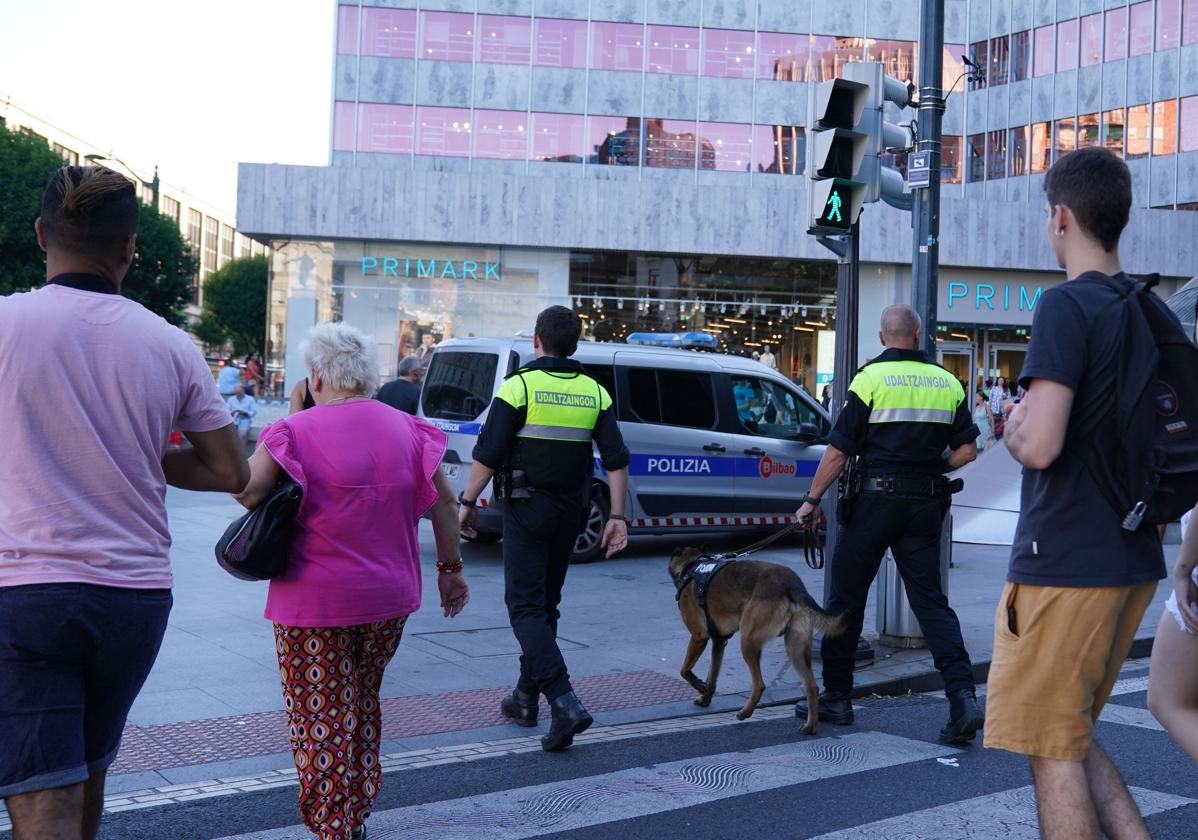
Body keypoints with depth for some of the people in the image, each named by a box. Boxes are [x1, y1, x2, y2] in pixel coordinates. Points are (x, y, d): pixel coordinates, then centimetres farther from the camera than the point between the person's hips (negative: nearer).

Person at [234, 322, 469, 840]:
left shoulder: (296, 432, -11)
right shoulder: (408, 430, 3)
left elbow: (246, 491, -17)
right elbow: (443, 503, 5)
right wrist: (450, 569, 13)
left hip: (315, 603, -5)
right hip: (389, 600, 5)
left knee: (321, 721, 5)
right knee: (363, 708, 22)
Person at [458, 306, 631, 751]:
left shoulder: (520, 385, -9)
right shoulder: (595, 393, 5)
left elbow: (488, 454, -12)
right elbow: (616, 461, 0)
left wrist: (467, 502, -2)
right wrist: (618, 517, 3)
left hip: (526, 506, -5)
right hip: (570, 510, 5)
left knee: (526, 605, -3)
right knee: (545, 602, 17)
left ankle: (564, 701, -18)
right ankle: (526, 698, 25)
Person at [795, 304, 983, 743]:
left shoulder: (870, 378, -6)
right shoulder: (947, 382, 6)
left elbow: (838, 450, -8)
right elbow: (967, 450, 7)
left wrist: (812, 500, 0)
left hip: (877, 498, -4)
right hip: (926, 505, 4)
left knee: (846, 598, 8)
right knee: (931, 600, 6)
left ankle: (836, 696, 16)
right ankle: (963, 696, -9)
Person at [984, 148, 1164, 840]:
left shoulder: (1067, 305, -15)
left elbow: (1040, 445, -24)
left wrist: (1013, 427, -3)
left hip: (1065, 563, -9)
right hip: (1134, 561, 9)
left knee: (1053, 749, 1)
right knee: (1074, 737, 19)